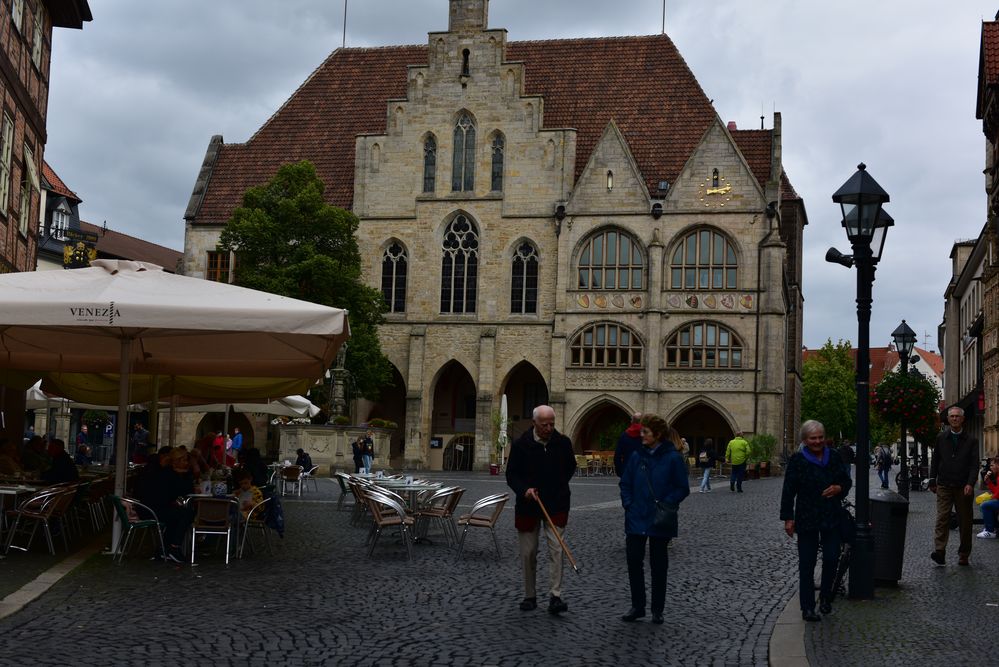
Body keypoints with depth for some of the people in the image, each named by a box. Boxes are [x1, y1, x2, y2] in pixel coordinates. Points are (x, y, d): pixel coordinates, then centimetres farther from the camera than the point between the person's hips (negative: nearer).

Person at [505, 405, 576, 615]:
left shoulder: (563, 443, -2)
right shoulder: (521, 444, -7)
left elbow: (570, 468, 16)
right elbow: (511, 474, -3)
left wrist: (559, 486, 7)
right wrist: (524, 490, -20)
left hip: (556, 506, 0)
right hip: (528, 506, 0)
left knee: (556, 550, -9)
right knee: (528, 553, 7)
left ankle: (555, 597, -9)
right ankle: (530, 596, 19)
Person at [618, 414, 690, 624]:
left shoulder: (672, 458, -9)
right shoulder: (637, 456, 3)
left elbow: (682, 489, -5)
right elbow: (625, 484, 12)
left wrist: (665, 504, -15)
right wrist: (628, 504, -1)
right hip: (636, 520, 3)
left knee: (658, 565, 7)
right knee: (633, 561, 3)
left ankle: (657, 609, 19)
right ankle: (637, 606, 16)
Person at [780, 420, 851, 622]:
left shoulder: (834, 456, 6)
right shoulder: (797, 460, -4)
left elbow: (847, 481, 15)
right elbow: (788, 491, -4)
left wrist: (839, 488, -8)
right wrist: (788, 518, -8)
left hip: (832, 518, 3)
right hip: (807, 520, -3)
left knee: (831, 559, 2)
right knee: (807, 563, 0)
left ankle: (825, 597, 26)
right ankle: (807, 607, 6)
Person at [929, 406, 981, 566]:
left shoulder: (971, 440, 3)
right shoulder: (941, 438, 9)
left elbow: (974, 464, -3)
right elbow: (935, 461, 14)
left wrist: (970, 484, -15)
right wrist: (932, 481, 9)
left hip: (963, 487, 0)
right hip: (944, 486, 0)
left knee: (965, 521, 5)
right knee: (942, 518, -11)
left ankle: (964, 554, 14)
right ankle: (939, 551, -19)